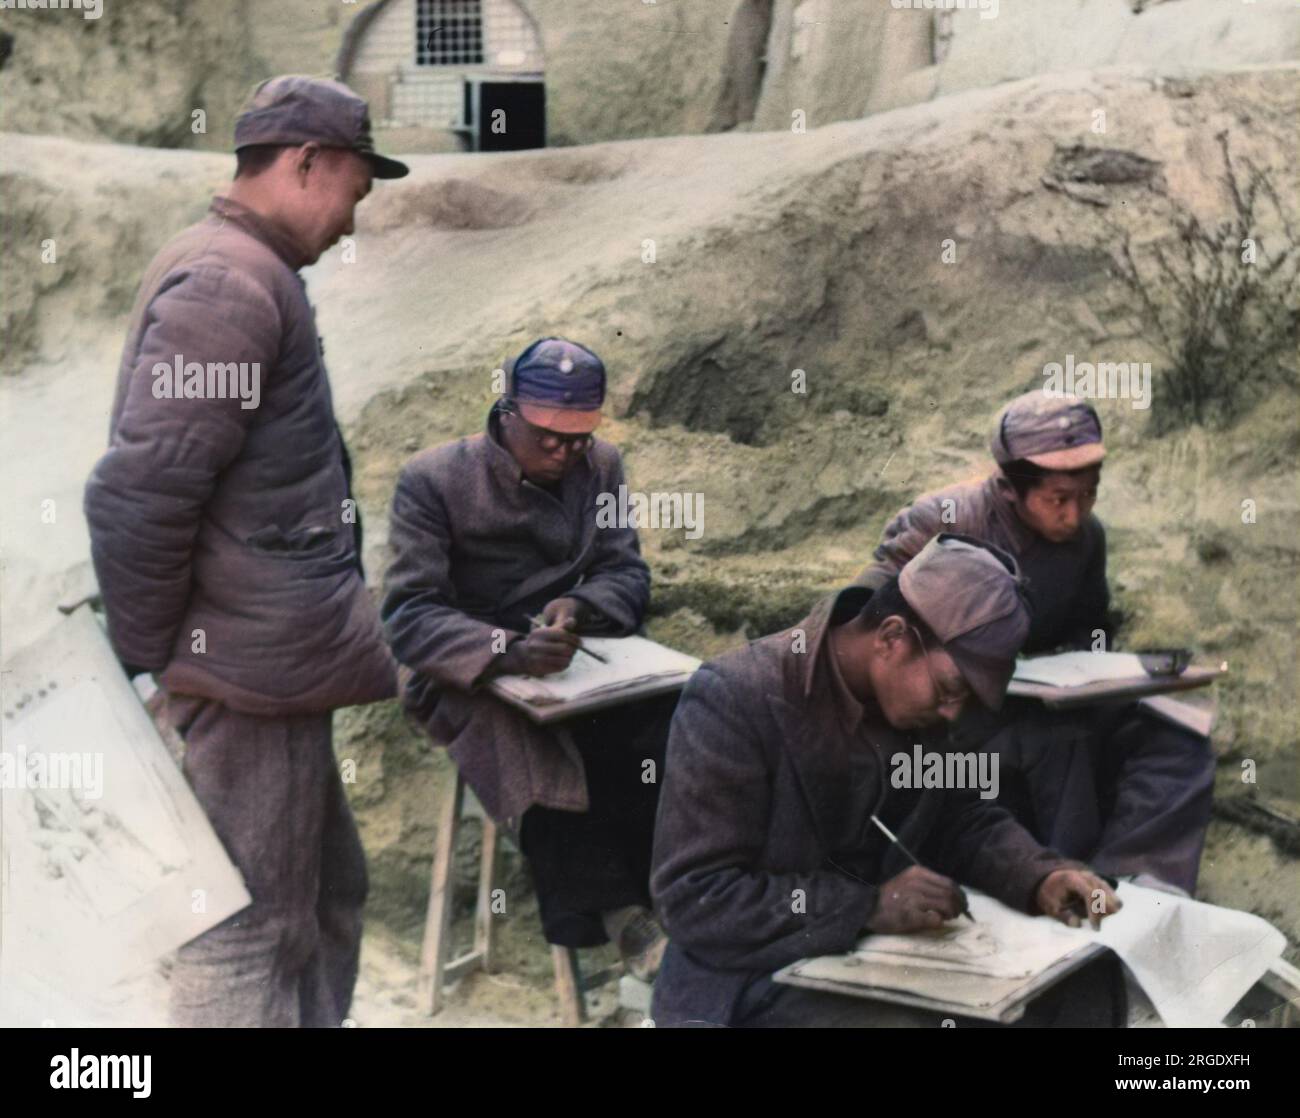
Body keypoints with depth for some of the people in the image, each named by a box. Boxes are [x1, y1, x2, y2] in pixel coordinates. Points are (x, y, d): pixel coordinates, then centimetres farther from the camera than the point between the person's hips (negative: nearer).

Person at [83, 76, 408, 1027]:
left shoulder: (243, 273, 16)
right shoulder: (231, 283, -17)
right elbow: (135, 496, -24)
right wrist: (152, 658, -13)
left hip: (272, 659, 10)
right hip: (255, 666, -10)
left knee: (328, 898, 19)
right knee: (250, 932, -1)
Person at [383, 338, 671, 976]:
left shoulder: (600, 467, 8)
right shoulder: (433, 480, -7)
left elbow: (628, 574, 6)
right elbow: (409, 616, -15)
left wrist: (581, 606, -20)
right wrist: (507, 650, -34)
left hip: (576, 661, 4)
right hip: (471, 679, -4)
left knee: (675, 725, -27)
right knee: (541, 762, -36)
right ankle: (623, 920, -26)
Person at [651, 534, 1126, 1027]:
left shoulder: (916, 692, 0)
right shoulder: (734, 700, -23)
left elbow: (963, 817, 12)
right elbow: (695, 899, -25)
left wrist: (1040, 877, -9)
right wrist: (868, 906, -30)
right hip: (765, 972, -7)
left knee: (1081, 977, -4)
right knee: (914, 1019, -32)